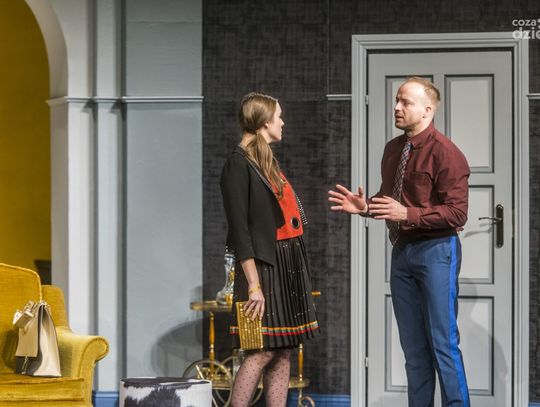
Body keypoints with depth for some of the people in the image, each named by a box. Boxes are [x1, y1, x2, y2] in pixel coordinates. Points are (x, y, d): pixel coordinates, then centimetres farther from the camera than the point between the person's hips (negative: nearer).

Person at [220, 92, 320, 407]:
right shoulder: (239, 164, -9)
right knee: (263, 352, -11)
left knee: (284, 352, 6)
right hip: (263, 265, -9)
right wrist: (254, 284, -19)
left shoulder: (269, 162, 17)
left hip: (289, 265, 9)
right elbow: (239, 229, -15)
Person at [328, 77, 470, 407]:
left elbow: (457, 214, -17)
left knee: (443, 343, -6)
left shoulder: (445, 152, -12)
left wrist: (407, 213, -23)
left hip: (436, 252, -8)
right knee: (413, 346, 11)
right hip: (402, 251, 8)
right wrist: (365, 207, 2)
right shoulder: (393, 149, 12)